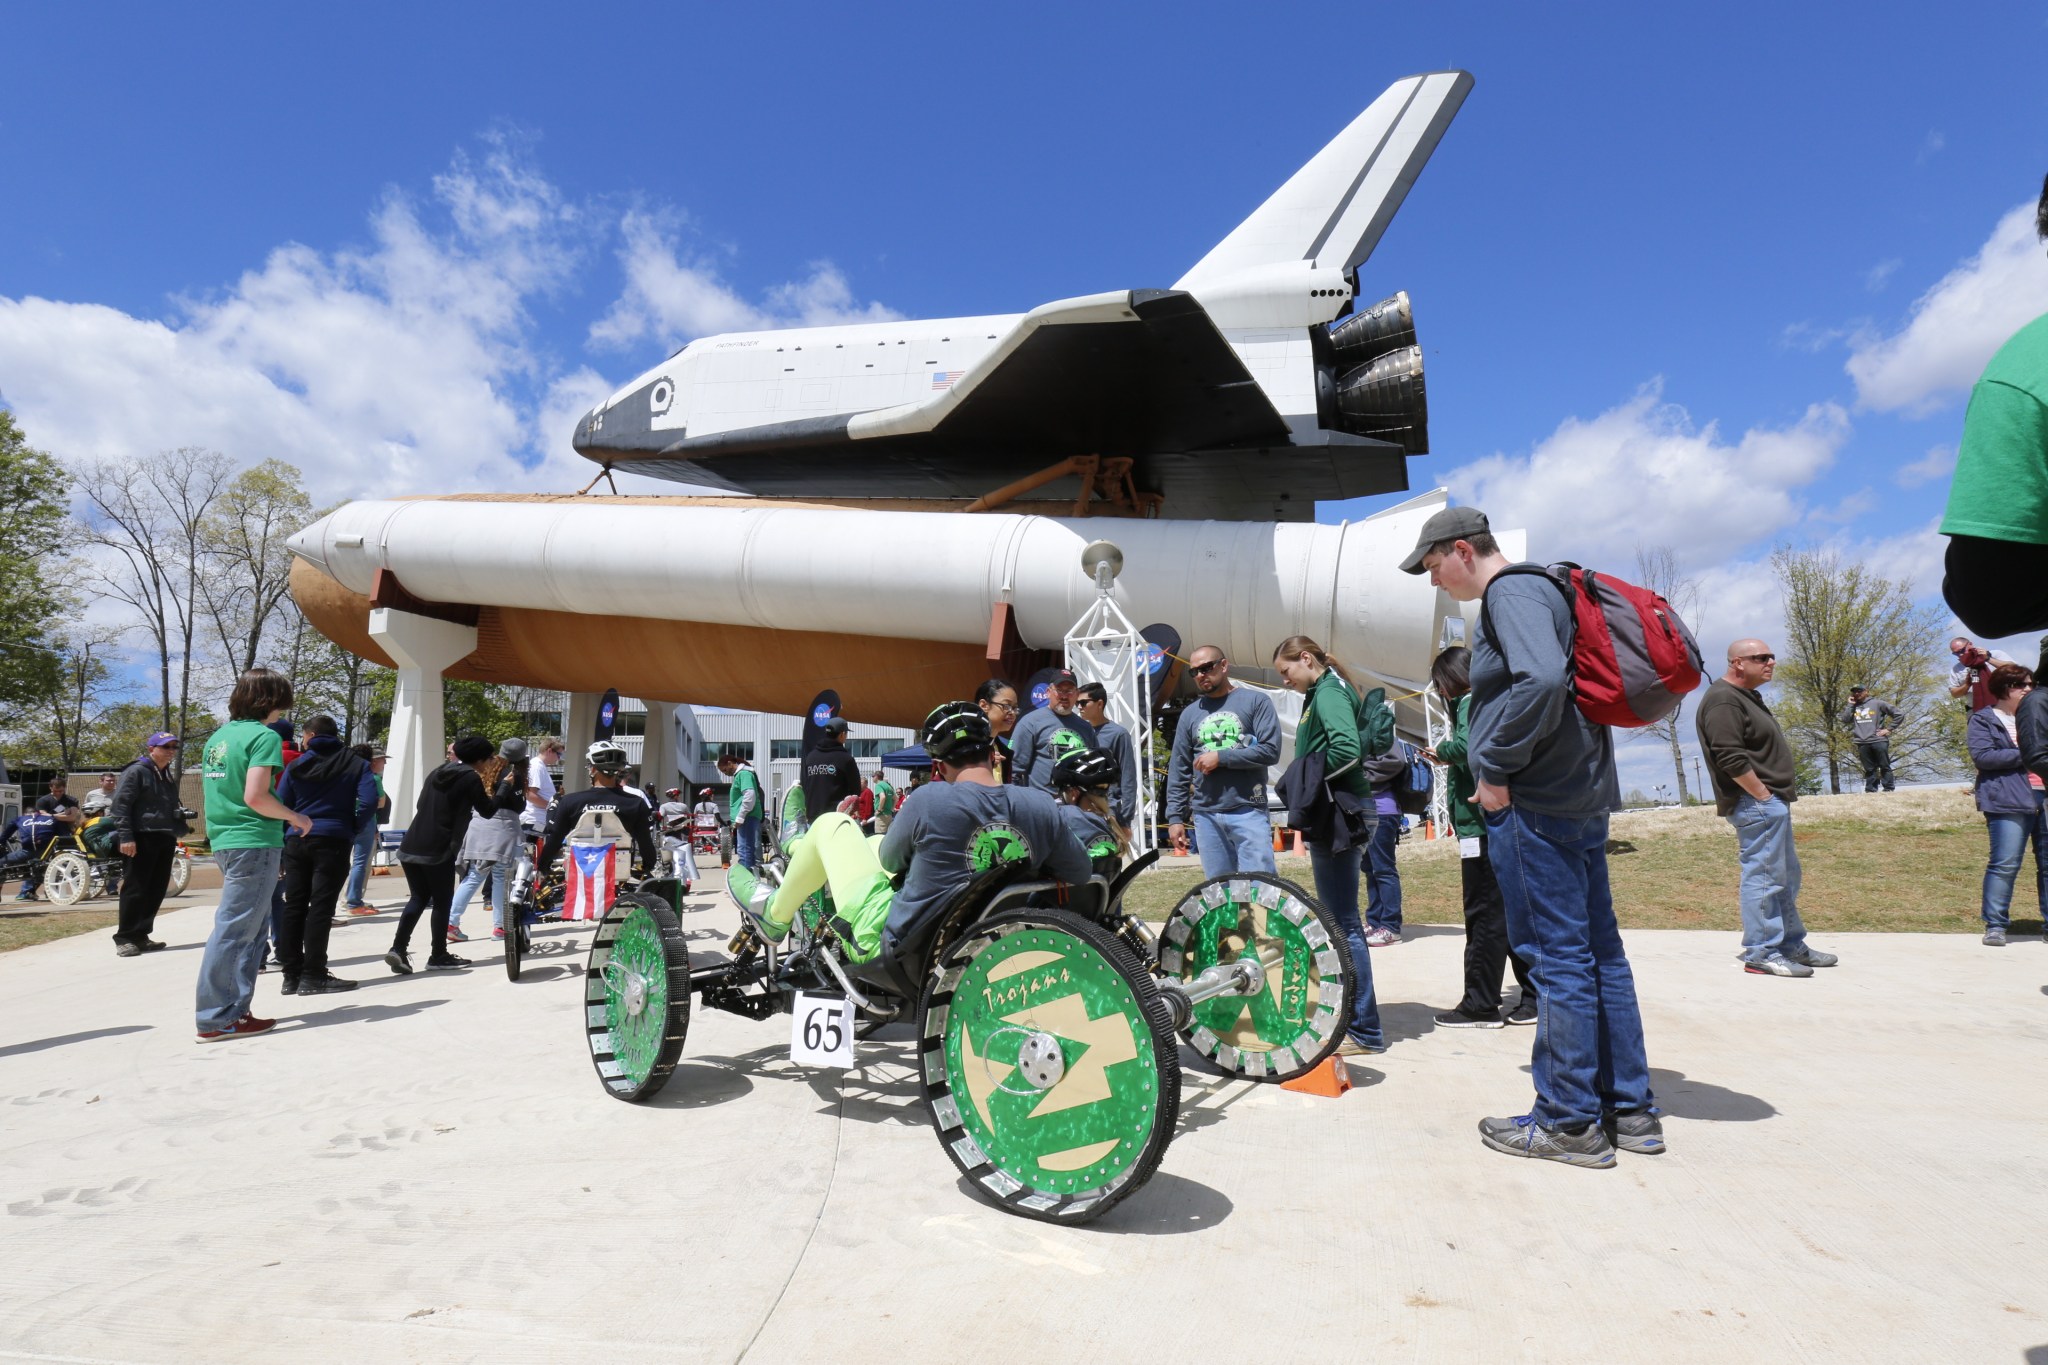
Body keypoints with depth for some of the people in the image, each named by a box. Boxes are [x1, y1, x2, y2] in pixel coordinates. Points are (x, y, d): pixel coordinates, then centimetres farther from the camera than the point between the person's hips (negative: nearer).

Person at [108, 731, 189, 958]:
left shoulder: (168, 777, 21)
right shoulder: (136, 772, -5)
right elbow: (120, 804, -13)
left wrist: (180, 829, 20)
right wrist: (125, 837, -20)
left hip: (164, 839, 8)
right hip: (142, 839, -8)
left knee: (157, 889, 9)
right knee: (135, 889, -6)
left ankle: (141, 935, 17)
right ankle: (124, 938, 0)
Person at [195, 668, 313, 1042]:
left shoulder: (218, 737, 15)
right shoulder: (264, 736, -11)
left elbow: (213, 789, 20)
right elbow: (255, 797, -19)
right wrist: (295, 818, -5)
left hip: (224, 841, 9)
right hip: (254, 843, -9)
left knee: (253, 926, 15)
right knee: (233, 931, -3)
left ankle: (236, 1009, 19)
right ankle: (215, 1019, 2)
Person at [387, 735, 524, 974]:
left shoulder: (438, 772, 16)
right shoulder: (471, 777, -7)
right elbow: (487, 810, 0)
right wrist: (505, 786, 13)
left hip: (410, 847, 7)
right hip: (438, 851, -7)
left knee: (418, 898, 15)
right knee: (442, 902, 5)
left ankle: (398, 948, 3)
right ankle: (438, 956, 12)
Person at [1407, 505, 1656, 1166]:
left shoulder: (1511, 591, -12)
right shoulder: (1543, 588, 19)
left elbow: (1541, 681, -29)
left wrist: (1495, 768, -20)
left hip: (1534, 803, -10)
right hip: (1583, 795, 10)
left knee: (1557, 957, -3)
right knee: (1599, 950, 13)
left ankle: (1568, 1122, 7)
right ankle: (1630, 1111, 23)